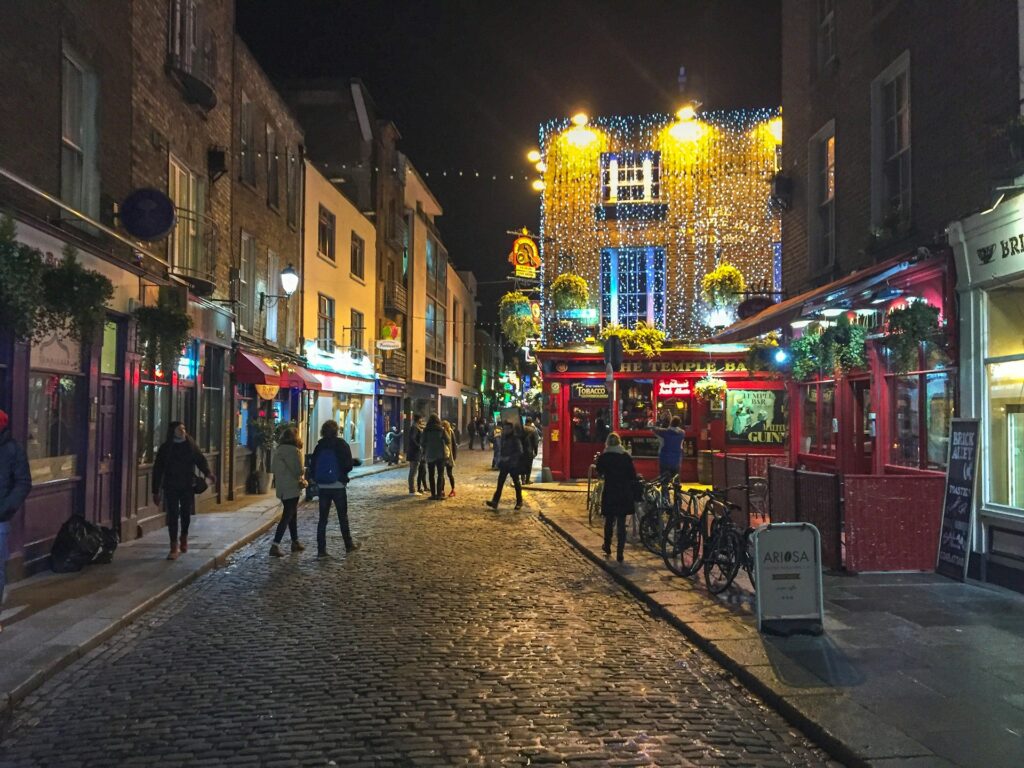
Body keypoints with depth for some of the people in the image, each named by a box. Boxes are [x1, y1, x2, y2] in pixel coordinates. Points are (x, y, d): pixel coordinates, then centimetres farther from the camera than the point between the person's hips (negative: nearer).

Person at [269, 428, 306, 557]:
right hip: (292, 488, -8)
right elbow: (297, 470, -15)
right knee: (287, 517, -6)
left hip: (282, 488, 8)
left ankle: (295, 542, 28)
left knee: (292, 515, 19)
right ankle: (275, 546, -12)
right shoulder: (294, 450, -15)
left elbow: (273, 468, 12)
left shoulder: (278, 450, 9)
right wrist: (302, 481, 6)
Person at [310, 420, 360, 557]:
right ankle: (349, 545, 20)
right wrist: (355, 462, 7)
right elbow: (348, 465, -13)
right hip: (338, 486, -3)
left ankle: (321, 549, 2)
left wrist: (317, 480, 13)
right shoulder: (342, 445, -9)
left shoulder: (319, 446, 2)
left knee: (323, 518, 6)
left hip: (323, 487, 3)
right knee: (343, 517, 11)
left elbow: (313, 465, 2)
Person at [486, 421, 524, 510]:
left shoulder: (515, 438, -11)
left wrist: (509, 457, -21)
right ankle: (495, 502, -9)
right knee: (500, 482, -4)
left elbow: (519, 452, -16)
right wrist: (500, 458, 7)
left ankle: (519, 502, 20)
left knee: (516, 483, 7)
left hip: (514, 464, -5)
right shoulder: (503, 438, 9)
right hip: (504, 464, 5)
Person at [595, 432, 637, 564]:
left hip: (609, 493, 0)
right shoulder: (626, 457, -2)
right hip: (624, 494, 1)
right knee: (621, 523, 4)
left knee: (609, 520, 19)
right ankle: (620, 553, 0)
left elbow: (600, 473, 10)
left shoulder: (603, 457, -6)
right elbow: (633, 475, -2)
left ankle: (607, 546, 33)